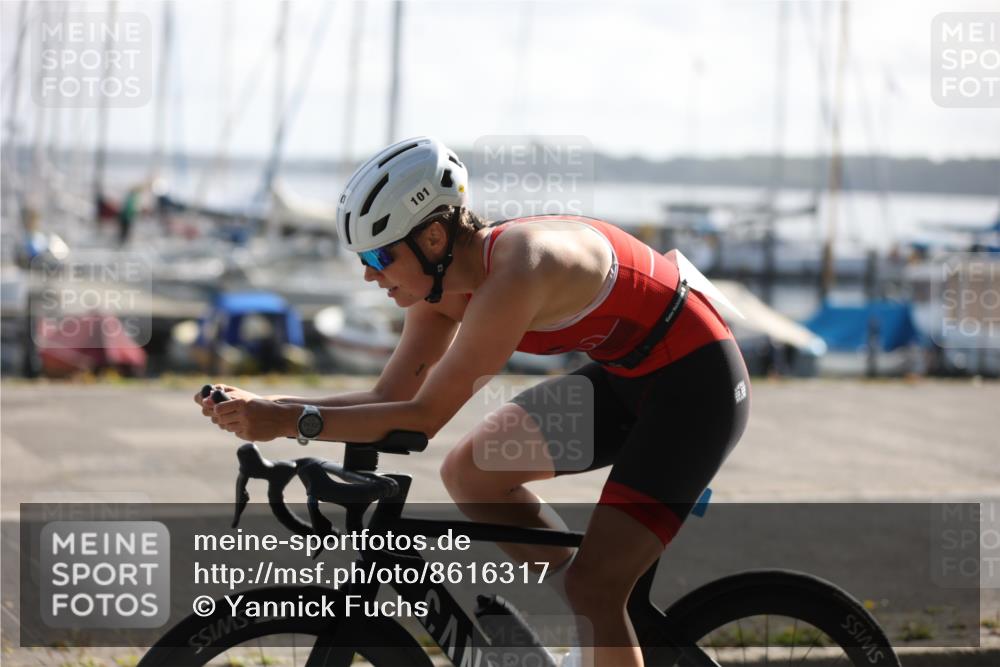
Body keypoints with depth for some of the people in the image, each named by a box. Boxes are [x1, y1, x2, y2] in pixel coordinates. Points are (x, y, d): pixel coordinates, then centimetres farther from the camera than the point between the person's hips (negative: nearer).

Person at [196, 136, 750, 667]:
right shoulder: (446, 282, -5)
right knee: (468, 473, 3)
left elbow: (423, 416, -28)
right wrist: (263, 407, -13)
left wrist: (291, 422, -28)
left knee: (593, 589, -14)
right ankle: (589, 612, 15)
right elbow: (390, 400, -2)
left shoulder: (515, 271, -31)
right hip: (628, 377, 9)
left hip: (697, 385, -9)